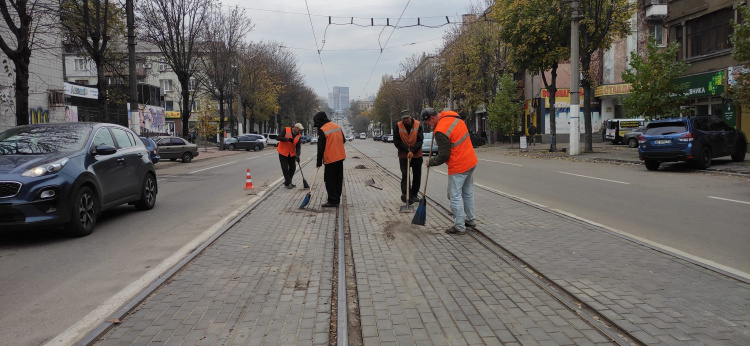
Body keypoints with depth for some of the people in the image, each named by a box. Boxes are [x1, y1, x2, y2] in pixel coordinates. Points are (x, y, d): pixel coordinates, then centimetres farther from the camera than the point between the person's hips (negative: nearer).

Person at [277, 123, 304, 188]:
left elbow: (298, 146, -5)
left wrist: (297, 155, -18)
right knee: (285, 168, -6)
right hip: (283, 153, -5)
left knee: (293, 168, 8)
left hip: (292, 154, 5)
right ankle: (288, 183, 4)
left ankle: (287, 182, 24)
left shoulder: (298, 135, -1)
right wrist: (287, 139, -32)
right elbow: (279, 138, -17)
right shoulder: (286, 130, -12)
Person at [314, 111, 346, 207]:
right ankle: (337, 199, 21)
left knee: (330, 181, 0)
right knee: (338, 180, 13)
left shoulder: (322, 130, -13)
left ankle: (332, 201, -1)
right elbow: (343, 140, 16)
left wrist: (319, 162, -4)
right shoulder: (337, 127, 8)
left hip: (330, 159, -7)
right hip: (340, 157, 7)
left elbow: (321, 148, -12)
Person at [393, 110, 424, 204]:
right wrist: (407, 150, -16)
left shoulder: (418, 125, -9)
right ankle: (405, 194, -17)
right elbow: (396, 142, -8)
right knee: (405, 175, -12)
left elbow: (420, 140, -13)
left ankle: (414, 195, 24)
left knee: (417, 176, 10)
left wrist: (412, 151, -24)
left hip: (417, 155, 2)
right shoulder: (397, 126, -8)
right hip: (403, 156, -2)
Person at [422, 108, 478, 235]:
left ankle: (459, 227, 8)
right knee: (468, 192, 21)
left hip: (458, 167, -9)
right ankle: (470, 220, 34)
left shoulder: (441, 131, -23)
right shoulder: (452, 115, 3)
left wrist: (431, 162, -1)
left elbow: (444, 156, -18)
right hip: (471, 162, 9)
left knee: (455, 196, 1)